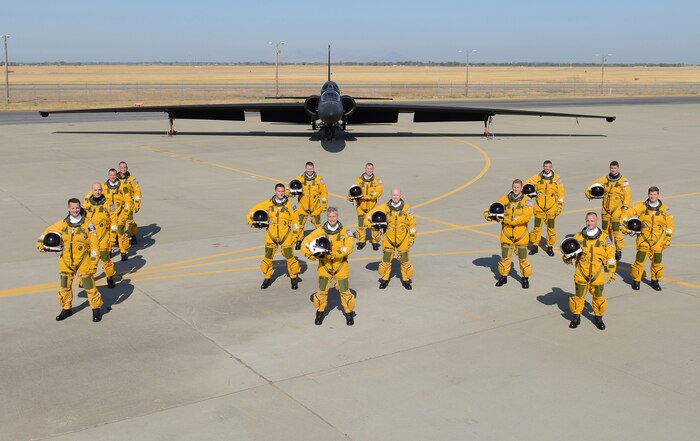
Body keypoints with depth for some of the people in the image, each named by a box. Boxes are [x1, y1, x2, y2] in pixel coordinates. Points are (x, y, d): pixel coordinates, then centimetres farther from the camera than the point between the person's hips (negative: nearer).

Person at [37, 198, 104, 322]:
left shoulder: (87, 224, -9)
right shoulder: (62, 224, 1)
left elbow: (94, 244, -9)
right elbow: (48, 232, 17)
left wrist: (93, 261, -13)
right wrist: (40, 243, 3)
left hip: (83, 260, -4)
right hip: (66, 261, 4)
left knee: (89, 286, -5)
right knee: (65, 286, 14)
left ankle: (96, 309, 10)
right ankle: (66, 309, 32)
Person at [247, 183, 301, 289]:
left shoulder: (289, 204, -4)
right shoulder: (268, 203, -1)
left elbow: (295, 219, 2)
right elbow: (255, 209, 11)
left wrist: (295, 233, -1)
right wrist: (251, 220, 3)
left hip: (285, 235, -1)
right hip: (271, 235, 2)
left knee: (290, 257, -4)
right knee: (268, 257, 4)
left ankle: (294, 278, 14)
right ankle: (267, 278, 21)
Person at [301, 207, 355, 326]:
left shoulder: (344, 231, -4)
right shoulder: (320, 231, -3)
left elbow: (348, 248, -16)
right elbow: (305, 244, -3)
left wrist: (332, 254, -25)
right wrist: (313, 255, -18)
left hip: (341, 265, 0)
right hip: (324, 265, 0)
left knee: (345, 290, 2)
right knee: (322, 290, 1)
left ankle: (349, 313, 21)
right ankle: (319, 312, 21)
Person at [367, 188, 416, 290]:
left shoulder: (406, 208, -5)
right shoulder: (385, 207, -4)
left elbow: (412, 223, 1)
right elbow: (372, 213, 5)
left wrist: (412, 237, 0)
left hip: (403, 239, -1)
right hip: (388, 238, 1)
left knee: (405, 260, 3)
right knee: (386, 260, 5)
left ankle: (406, 280, 20)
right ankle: (384, 279, 21)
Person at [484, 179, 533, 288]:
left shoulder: (526, 201, -8)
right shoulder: (505, 199, 0)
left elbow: (526, 217, -21)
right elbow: (489, 210, 3)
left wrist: (507, 220, -24)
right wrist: (490, 216, -21)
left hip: (520, 234, -2)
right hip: (506, 233, 2)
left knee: (523, 258, 4)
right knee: (505, 257, 9)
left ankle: (525, 278, 20)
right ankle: (503, 277, 26)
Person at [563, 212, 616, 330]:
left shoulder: (604, 237, 0)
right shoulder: (578, 237, 0)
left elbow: (610, 256, 6)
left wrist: (612, 271, 5)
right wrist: (567, 258, -18)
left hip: (597, 273, 0)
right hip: (581, 271, 0)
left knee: (598, 296, 7)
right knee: (579, 295, 4)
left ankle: (598, 317, 25)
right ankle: (576, 317, 20)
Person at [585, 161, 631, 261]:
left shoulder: (623, 181, -5)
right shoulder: (605, 179, 7)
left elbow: (627, 195, -7)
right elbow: (593, 184, 15)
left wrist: (625, 208, -13)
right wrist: (588, 192, -2)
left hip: (617, 209, -5)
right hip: (605, 209, 5)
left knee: (616, 229, -11)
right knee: (606, 229, 10)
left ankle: (619, 250, 1)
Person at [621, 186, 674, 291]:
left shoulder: (665, 209, 2)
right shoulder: (641, 206, -1)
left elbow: (669, 225, 5)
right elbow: (627, 213, 2)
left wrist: (668, 239, 2)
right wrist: (623, 224, -8)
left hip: (658, 240, 1)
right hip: (643, 238, -1)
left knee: (657, 261, 4)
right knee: (640, 259, -6)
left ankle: (655, 281, 22)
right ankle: (636, 280, 9)